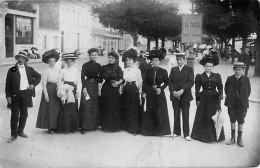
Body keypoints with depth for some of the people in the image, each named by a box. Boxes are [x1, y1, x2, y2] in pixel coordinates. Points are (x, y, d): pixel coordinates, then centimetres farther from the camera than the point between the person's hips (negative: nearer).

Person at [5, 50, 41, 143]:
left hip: (25, 94, 3)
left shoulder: (29, 69, 6)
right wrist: (8, 96, -6)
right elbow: (7, 84, 0)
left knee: (24, 114, 11)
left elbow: (38, 76, 17)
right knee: (14, 115, 0)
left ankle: (20, 131, 28)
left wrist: (33, 84, 1)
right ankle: (13, 134, 10)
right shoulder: (12, 70, -1)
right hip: (15, 95, -3)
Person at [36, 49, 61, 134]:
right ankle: (49, 127, 7)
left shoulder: (58, 70, 10)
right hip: (48, 90, -5)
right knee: (49, 108, -1)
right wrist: (46, 94, -13)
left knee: (57, 108, 6)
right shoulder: (46, 71, -6)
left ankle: (54, 126, 15)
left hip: (56, 90, 5)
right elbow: (44, 83, -8)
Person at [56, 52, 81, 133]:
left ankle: (72, 127, 11)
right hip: (65, 90, 0)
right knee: (64, 109, -2)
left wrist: (77, 92, -1)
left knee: (73, 108, 1)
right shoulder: (63, 70, 4)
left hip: (73, 90, 0)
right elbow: (59, 81, 6)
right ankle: (64, 128, 5)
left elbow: (78, 82, 4)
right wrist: (61, 90, -2)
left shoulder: (76, 70, 4)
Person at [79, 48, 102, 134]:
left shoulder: (98, 65, 7)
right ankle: (84, 127, -3)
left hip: (95, 86, 4)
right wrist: (84, 88, -16)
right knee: (86, 105, -6)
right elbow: (82, 76, -8)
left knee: (95, 105, 7)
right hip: (87, 85, -4)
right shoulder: (85, 65, -4)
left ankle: (94, 124, 19)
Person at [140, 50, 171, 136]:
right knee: (148, 112, 3)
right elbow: (145, 82, 7)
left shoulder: (163, 71, 0)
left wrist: (161, 88, -12)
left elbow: (166, 83, 3)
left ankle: (160, 130, 13)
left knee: (159, 112, 0)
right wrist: (144, 92, -2)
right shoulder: (149, 71, 6)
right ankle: (149, 129, 15)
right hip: (149, 94, 2)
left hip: (159, 93, -2)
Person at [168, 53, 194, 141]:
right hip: (175, 96, 3)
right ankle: (176, 132, 21)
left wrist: (182, 90, -21)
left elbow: (191, 82, -10)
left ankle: (186, 134, 9)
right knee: (176, 115, 9)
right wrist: (173, 91, -11)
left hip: (185, 96, -3)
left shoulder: (189, 69, 0)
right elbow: (170, 81, 5)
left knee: (185, 116, 1)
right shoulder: (173, 69, 11)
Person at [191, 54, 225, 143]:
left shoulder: (217, 76, 6)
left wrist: (220, 95, -18)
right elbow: (197, 89, 1)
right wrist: (197, 99, -5)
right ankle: (202, 135, 17)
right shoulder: (199, 76, 3)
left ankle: (215, 136, 16)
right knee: (202, 118, 4)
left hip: (214, 99, 1)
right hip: (203, 99, -1)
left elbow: (220, 87, -1)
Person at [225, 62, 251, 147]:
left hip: (242, 104, -1)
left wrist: (243, 99, 2)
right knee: (232, 121, 11)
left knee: (241, 121, 5)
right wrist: (230, 98, 6)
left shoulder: (246, 79, -5)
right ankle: (233, 138, 24)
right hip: (232, 104, 1)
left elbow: (248, 91, 4)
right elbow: (226, 89, 9)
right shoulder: (230, 79, -2)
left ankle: (239, 139, 18)